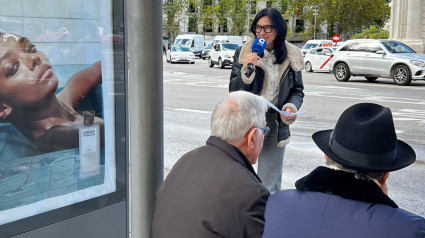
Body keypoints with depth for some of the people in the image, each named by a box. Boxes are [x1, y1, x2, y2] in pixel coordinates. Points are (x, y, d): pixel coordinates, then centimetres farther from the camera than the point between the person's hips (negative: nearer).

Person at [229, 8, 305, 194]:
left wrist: (292, 107, -11)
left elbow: (297, 90, 9)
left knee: (270, 184, 12)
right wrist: (246, 70, -24)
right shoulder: (243, 53, -5)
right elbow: (233, 91, -7)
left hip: (275, 125, 1)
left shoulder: (290, 57, 0)